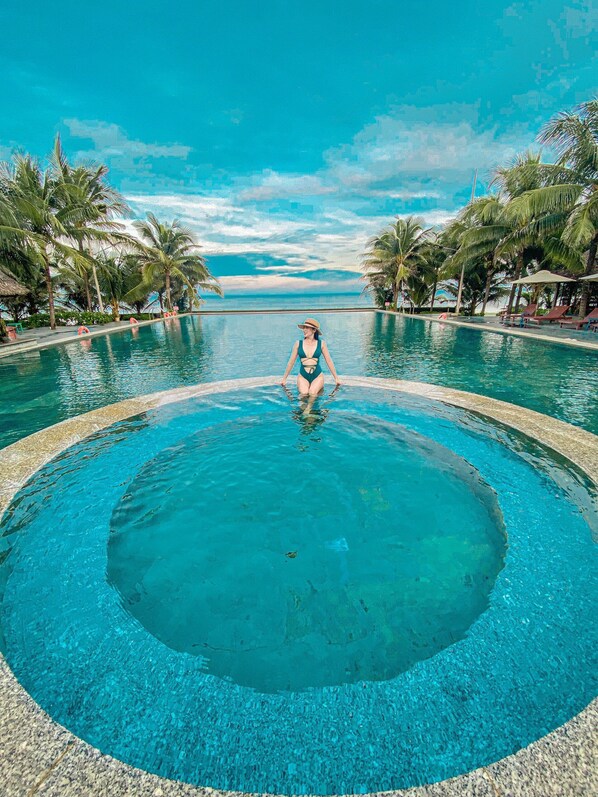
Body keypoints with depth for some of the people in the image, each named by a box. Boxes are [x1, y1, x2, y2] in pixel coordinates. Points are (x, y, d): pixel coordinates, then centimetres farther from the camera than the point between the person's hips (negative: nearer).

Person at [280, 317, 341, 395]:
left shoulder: (321, 343, 2)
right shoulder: (298, 344, 2)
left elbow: (329, 361, 9)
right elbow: (291, 362, 9)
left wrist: (336, 378, 11)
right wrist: (284, 378, 14)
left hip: (317, 376, 0)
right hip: (302, 376, 0)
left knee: (312, 393, -25)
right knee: (304, 393, -24)